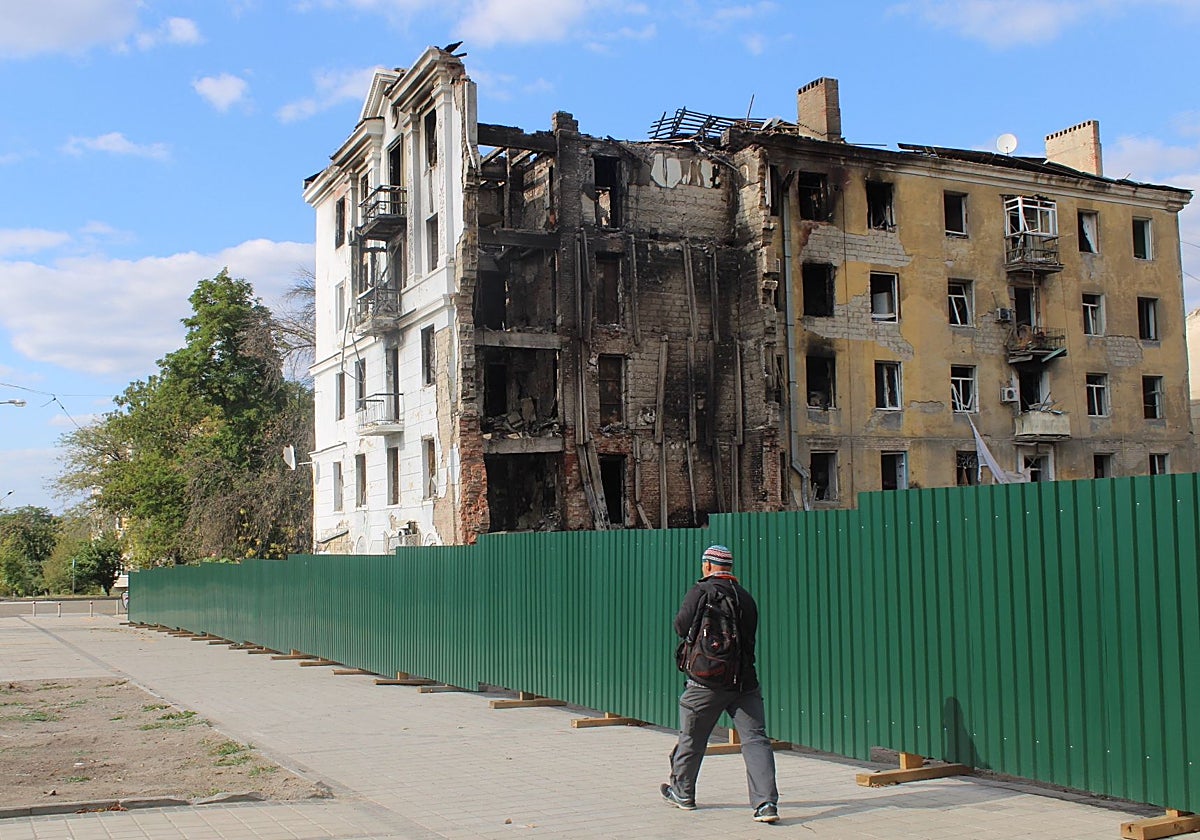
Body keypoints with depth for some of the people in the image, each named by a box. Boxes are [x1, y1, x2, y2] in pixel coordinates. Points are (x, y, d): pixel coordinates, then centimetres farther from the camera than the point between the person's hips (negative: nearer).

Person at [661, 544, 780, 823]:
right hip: (745, 680, 3)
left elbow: (682, 627, -9)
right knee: (755, 739, -2)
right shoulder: (746, 597, 11)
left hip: (707, 680, -3)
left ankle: (682, 793, 30)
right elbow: (749, 635, 13)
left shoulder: (701, 591, -5)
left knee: (691, 738, 14)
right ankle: (766, 802, -13)